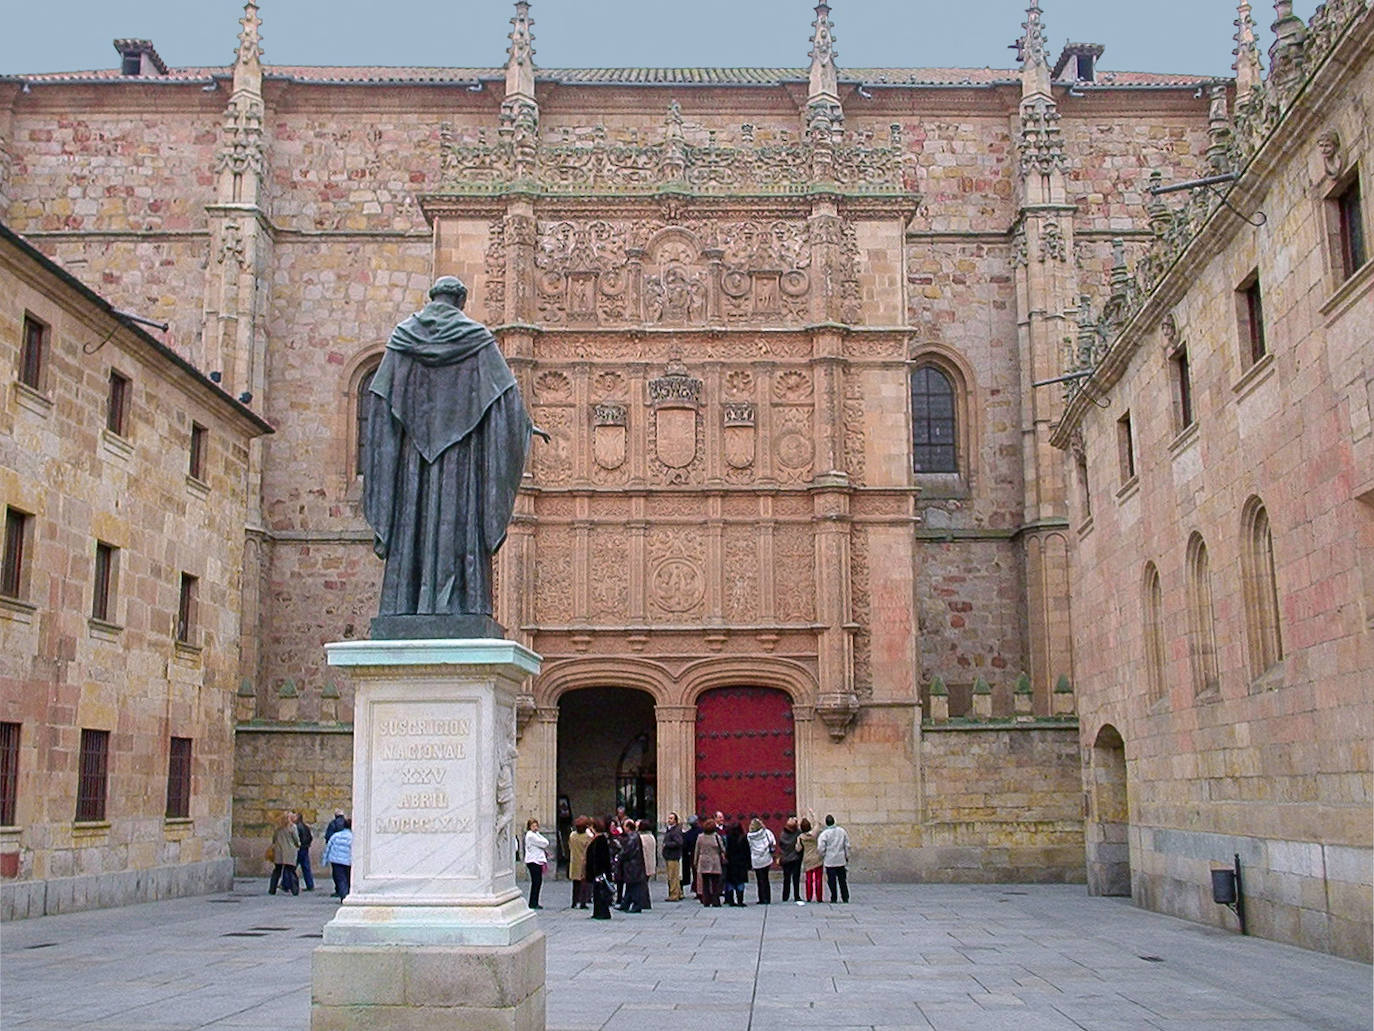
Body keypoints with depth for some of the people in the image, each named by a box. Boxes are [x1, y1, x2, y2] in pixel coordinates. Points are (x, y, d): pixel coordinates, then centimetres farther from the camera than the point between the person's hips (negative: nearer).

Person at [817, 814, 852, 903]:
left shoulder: (824, 834, -12)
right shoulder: (841, 831, 1)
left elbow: (820, 849, -13)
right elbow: (847, 845, 8)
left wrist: (822, 859, 4)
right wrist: (847, 857, 18)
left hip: (829, 861, -4)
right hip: (841, 860, 4)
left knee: (832, 881, 3)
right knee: (842, 880, 12)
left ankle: (833, 899, 5)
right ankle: (845, 898, 14)